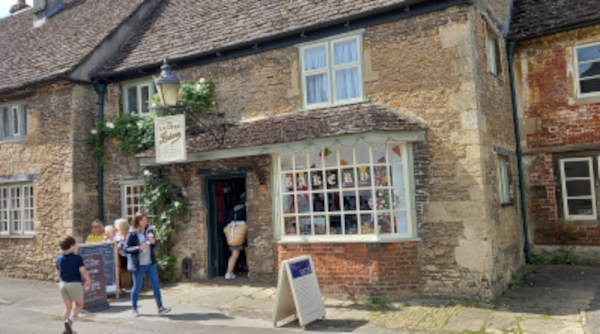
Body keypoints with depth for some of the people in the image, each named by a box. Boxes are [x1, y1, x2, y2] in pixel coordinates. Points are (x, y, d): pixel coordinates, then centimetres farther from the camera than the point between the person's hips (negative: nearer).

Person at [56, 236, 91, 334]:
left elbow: (58, 272, 14)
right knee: (79, 305, 13)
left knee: (68, 307, 15)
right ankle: (70, 320, -10)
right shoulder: (77, 258, -15)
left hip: (63, 284, 5)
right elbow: (83, 271, -19)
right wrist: (89, 281, -4)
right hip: (75, 284, -5)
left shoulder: (59, 259, 2)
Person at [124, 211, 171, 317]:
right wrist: (139, 248, -26)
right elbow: (125, 249, -13)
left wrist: (153, 242, -8)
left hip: (150, 263, 5)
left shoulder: (149, 230, 3)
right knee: (137, 287, 9)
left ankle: (160, 308, 11)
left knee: (156, 285, 5)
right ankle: (134, 309, 27)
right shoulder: (132, 234, -12)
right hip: (139, 265, -5)